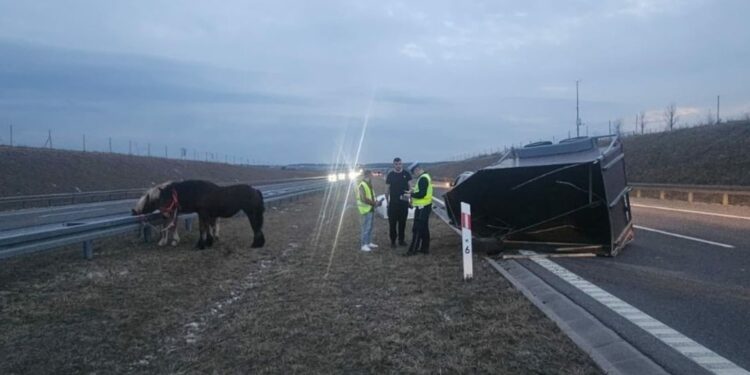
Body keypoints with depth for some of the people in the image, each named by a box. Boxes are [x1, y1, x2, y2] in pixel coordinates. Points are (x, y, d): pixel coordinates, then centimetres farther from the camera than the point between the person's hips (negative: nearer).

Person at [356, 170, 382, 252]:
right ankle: (364, 245, -1)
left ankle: (369, 242, 24)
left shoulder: (369, 185, 14)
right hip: (366, 209, -9)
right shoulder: (362, 185, -16)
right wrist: (374, 203, -17)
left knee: (370, 227, 15)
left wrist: (375, 203, 4)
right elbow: (364, 199, -23)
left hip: (371, 209, 9)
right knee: (366, 228, -7)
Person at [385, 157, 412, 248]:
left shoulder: (406, 174, 1)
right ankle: (393, 241, 8)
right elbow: (387, 188, 2)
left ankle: (401, 239, 22)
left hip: (404, 202, 1)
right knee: (392, 222, -1)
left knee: (402, 222, 10)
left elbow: (410, 186, 5)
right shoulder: (390, 175, -2)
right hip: (393, 202, -1)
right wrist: (387, 201, -2)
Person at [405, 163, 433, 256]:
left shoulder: (423, 178, -18)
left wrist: (411, 195, -13)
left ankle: (413, 249, -3)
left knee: (417, 229, -6)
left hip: (422, 207, -11)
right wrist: (413, 192, 10)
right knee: (424, 228, 14)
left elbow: (422, 194, -24)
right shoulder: (425, 177, 15)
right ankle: (425, 248, 20)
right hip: (425, 206, 11)